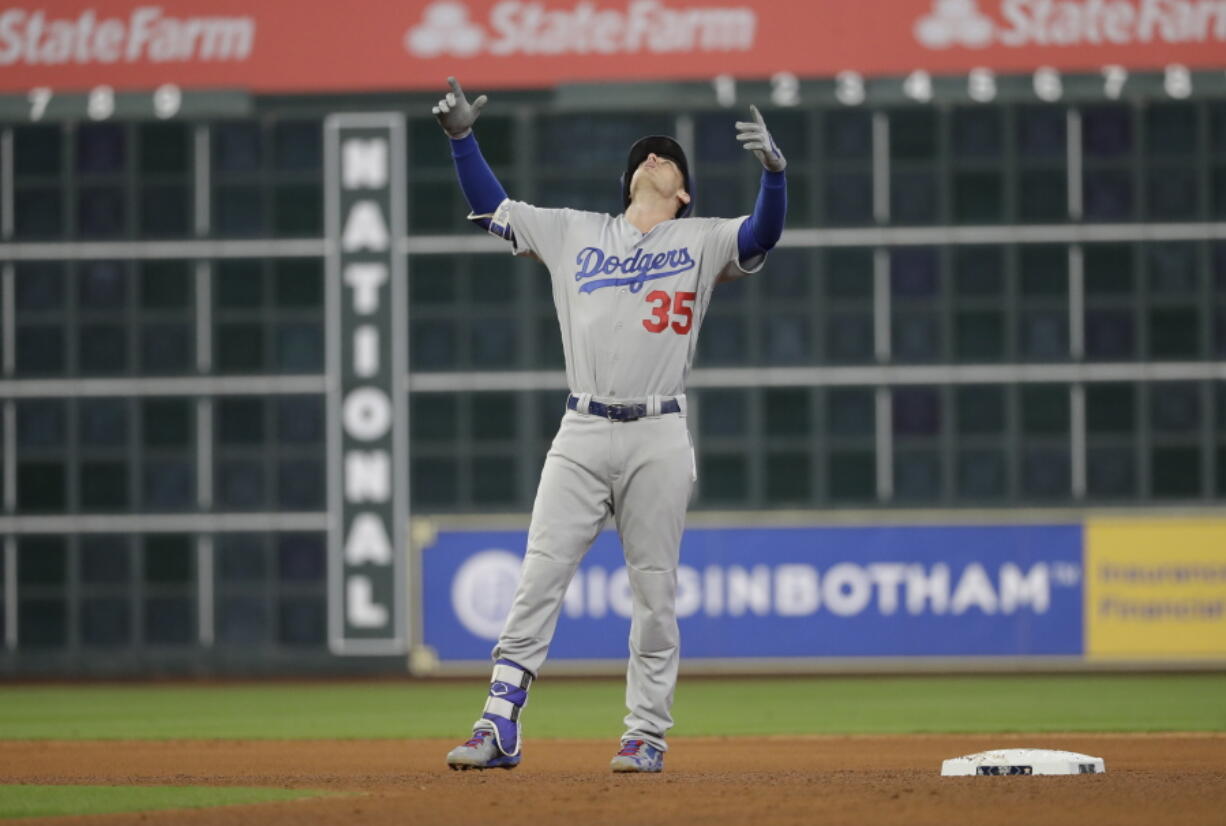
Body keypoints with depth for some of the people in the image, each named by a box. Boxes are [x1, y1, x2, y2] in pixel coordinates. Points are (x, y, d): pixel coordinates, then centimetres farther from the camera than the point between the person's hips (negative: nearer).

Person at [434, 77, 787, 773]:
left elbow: (764, 235, -8)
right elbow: (492, 207, 19)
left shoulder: (701, 241, 9)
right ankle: (500, 727, -7)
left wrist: (774, 168, -25)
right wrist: (463, 139, 7)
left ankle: (648, 735, 7)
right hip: (582, 435, 2)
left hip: (659, 437, -1)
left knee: (655, 593, 1)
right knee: (539, 579, -6)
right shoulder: (574, 232, 17)